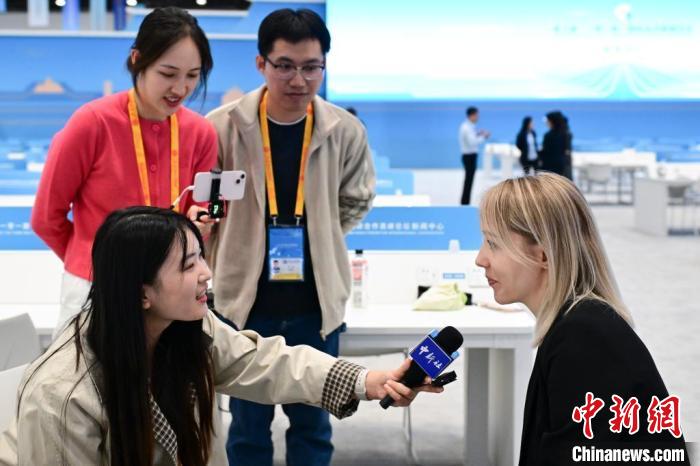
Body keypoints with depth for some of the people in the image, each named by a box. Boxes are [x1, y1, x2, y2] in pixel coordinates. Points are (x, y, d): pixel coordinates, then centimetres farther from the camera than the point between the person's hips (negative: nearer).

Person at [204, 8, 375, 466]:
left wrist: (315, 243, 6)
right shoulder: (223, 126, -13)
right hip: (247, 302, -1)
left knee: (313, 424, 16)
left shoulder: (345, 131, -7)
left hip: (317, 304, 2)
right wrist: (235, 256, -4)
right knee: (248, 426, 13)